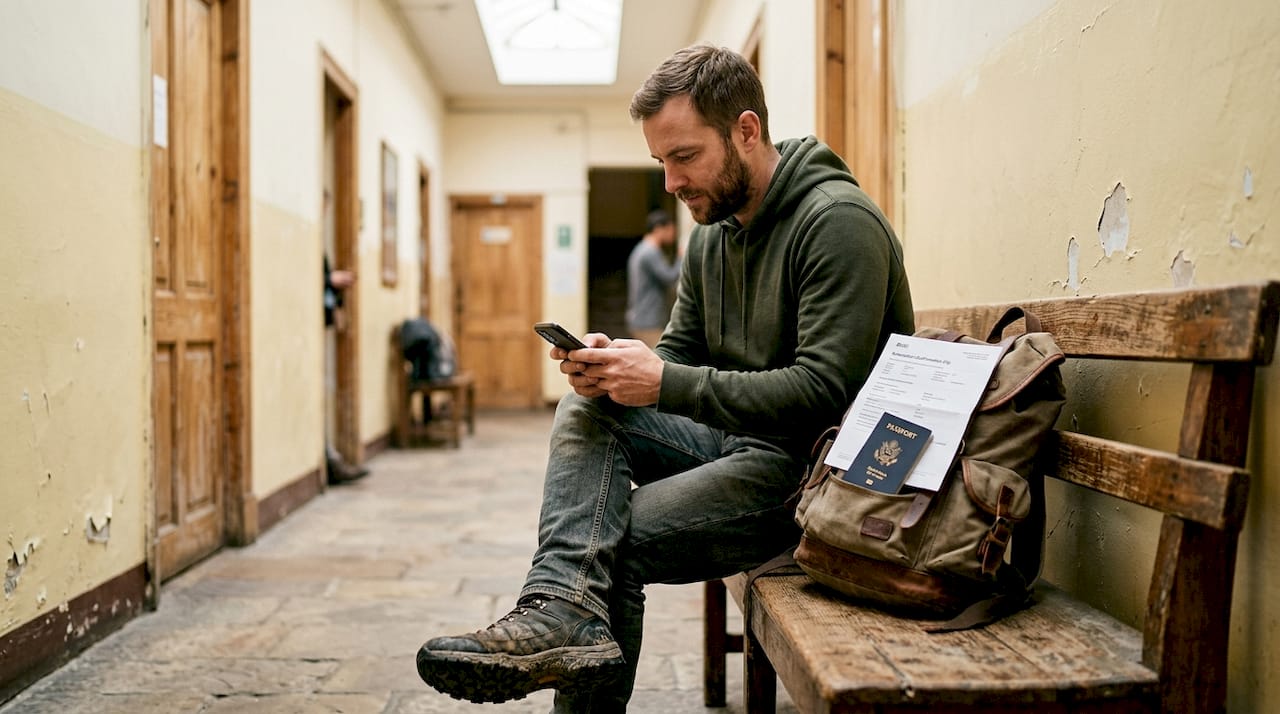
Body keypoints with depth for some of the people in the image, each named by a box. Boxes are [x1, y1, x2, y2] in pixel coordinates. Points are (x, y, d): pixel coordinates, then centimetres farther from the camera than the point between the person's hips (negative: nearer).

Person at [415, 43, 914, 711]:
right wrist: (616, 364, -12)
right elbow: (679, 353, 13)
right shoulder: (710, 234, 12)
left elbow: (825, 392, -25)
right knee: (584, 413, -12)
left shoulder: (837, 220, -17)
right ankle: (567, 610, -27)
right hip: (737, 438, 8)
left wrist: (666, 384, -27)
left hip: (815, 464, -8)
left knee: (616, 541, -19)